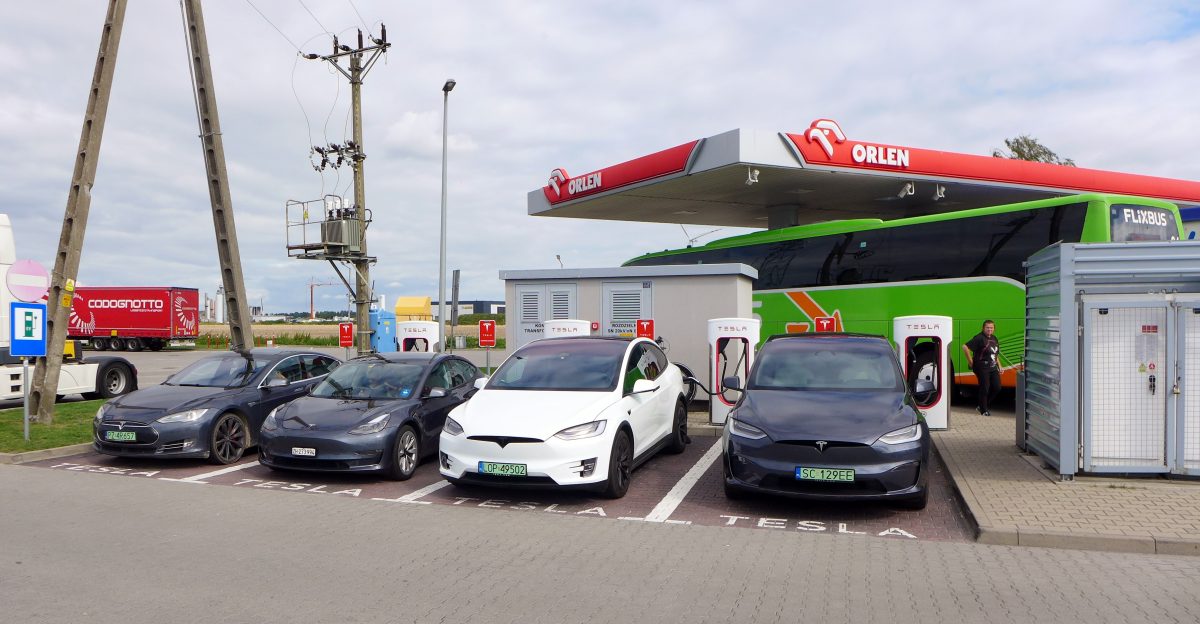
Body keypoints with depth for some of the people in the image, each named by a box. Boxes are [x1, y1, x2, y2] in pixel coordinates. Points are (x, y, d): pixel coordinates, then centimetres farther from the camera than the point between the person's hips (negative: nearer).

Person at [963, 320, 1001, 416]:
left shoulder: (994, 339, 14)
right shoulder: (979, 338, -12)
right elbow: (965, 347, -19)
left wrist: (999, 366, 19)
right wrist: (971, 361, -15)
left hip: (993, 367, 8)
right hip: (982, 367, -8)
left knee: (996, 388, 6)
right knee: (984, 389, -4)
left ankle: (981, 406, 20)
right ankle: (983, 410, 9)